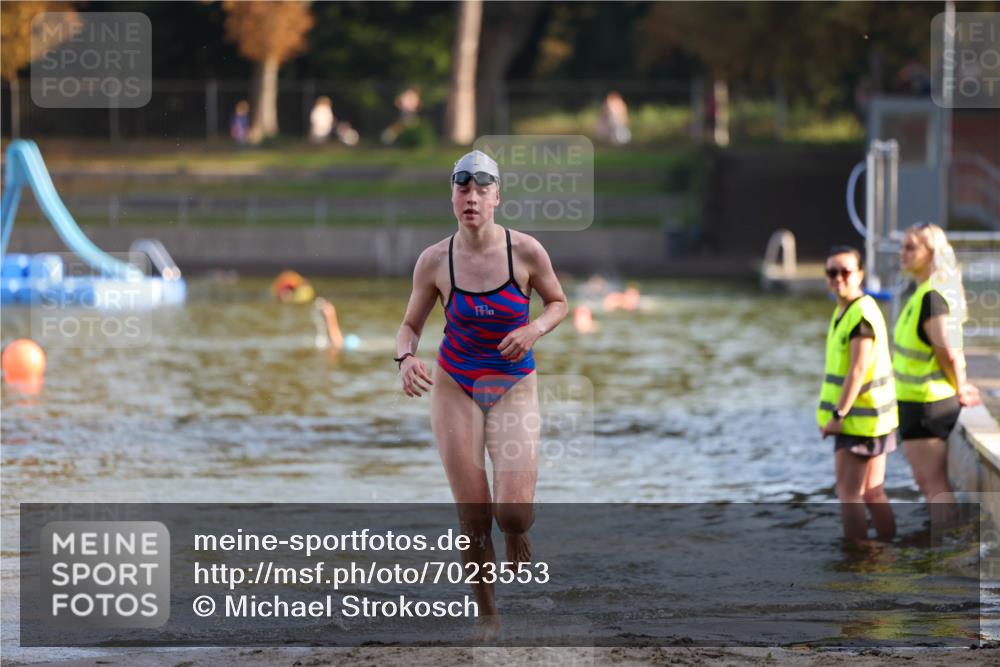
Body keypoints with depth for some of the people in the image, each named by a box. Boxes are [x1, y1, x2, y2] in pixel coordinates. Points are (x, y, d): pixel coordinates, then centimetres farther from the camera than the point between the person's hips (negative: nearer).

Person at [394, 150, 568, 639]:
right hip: (455, 387, 1)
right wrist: (406, 358, -20)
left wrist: (534, 330, -17)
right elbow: (411, 325, 2)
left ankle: (516, 535, 24)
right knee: (473, 517, -3)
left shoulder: (526, 251, -13)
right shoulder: (434, 261, -10)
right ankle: (487, 614, 17)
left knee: (514, 511, -15)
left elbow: (558, 303, 4)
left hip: (514, 387, -1)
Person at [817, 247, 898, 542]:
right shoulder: (843, 311, 13)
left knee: (849, 494, -6)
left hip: (860, 418, -10)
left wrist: (837, 415, -21)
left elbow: (858, 370, -23)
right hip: (869, 418, 10)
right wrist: (839, 414, 15)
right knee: (873, 494, 14)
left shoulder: (862, 314, -19)